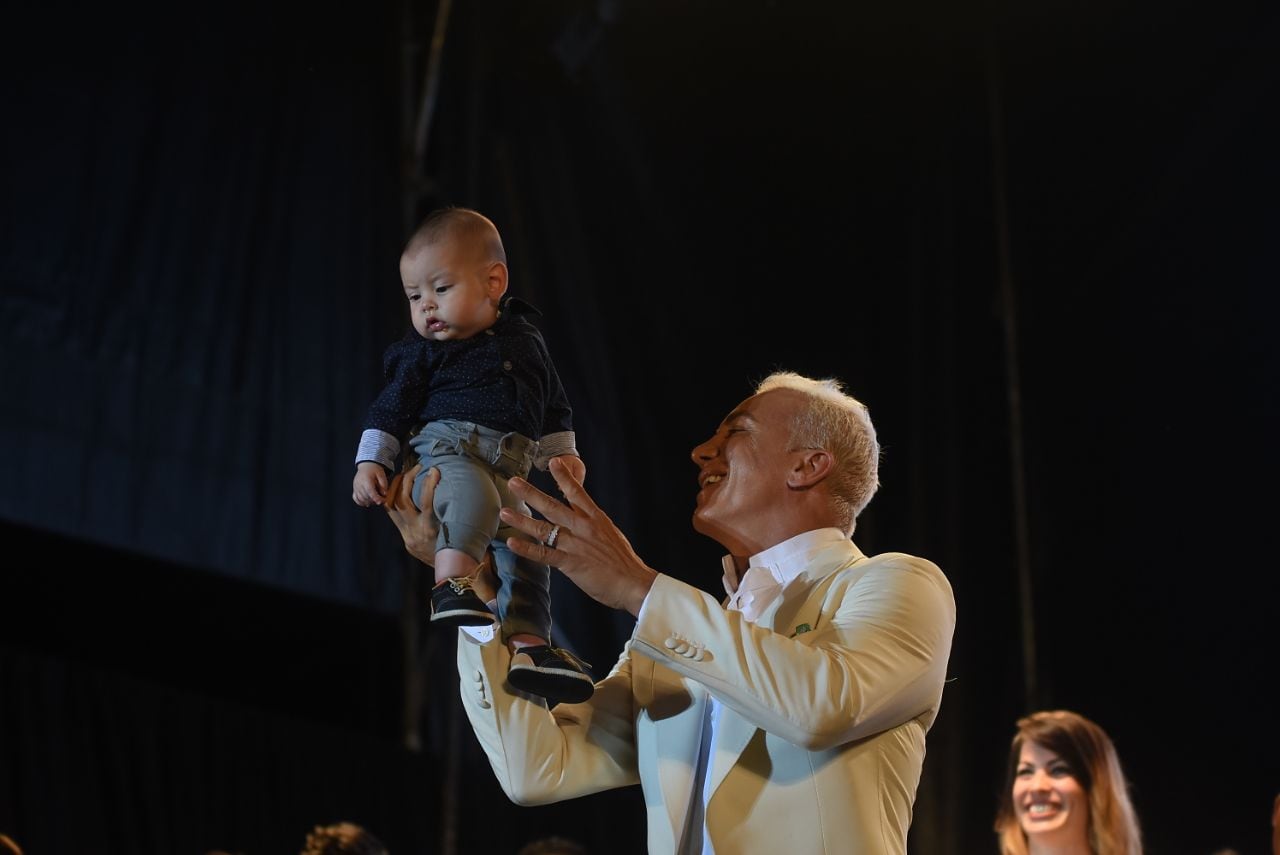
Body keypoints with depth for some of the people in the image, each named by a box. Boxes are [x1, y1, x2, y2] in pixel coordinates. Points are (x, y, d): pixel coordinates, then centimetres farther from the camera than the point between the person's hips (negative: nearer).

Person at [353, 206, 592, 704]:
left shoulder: (526, 342, 17)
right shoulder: (424, 350, 8)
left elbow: (553, 406, 27)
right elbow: (391, 408, 6)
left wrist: (562, 452, 17)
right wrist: (371, 461, -4)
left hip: (507, 473, 5)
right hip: (445, 453, -5)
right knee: (474, 492, -38)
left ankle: (527, 643, -11)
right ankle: (452, 583, -50)